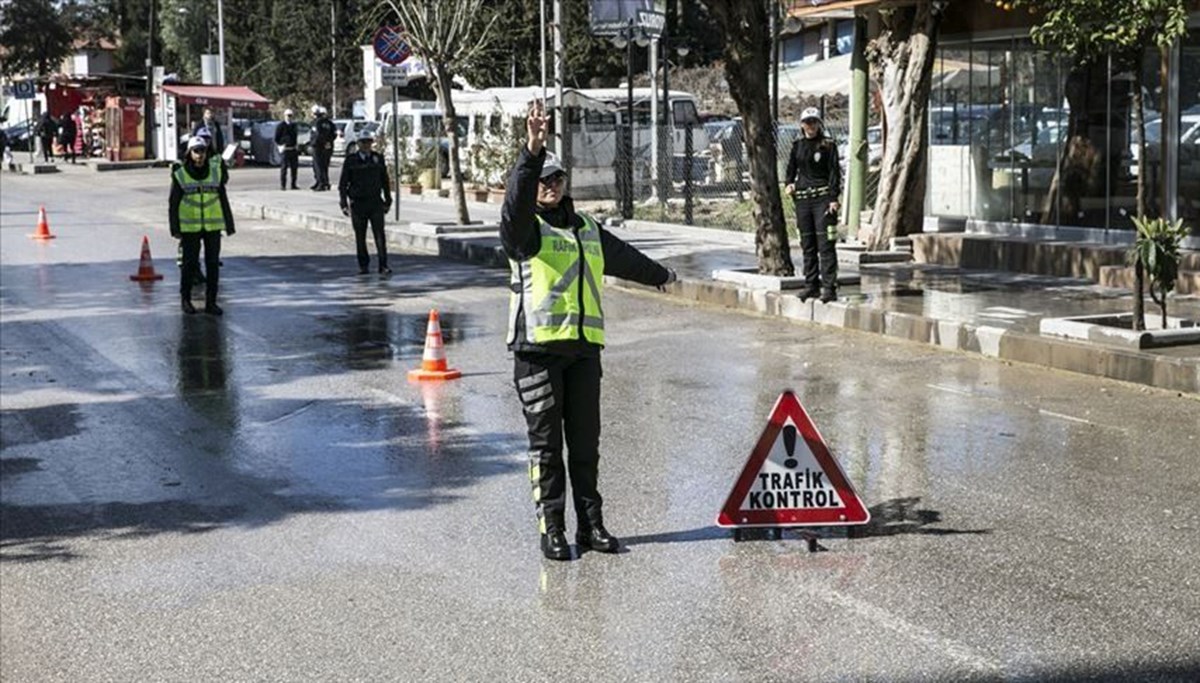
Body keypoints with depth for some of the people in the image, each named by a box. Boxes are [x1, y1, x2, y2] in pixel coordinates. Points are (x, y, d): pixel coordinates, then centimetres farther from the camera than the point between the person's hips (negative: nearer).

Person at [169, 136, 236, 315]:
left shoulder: (215, 170, 3)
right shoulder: (180, 174, -3)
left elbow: (223, 199, 9)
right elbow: (173, 203, 0)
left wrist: (228, 224, 7)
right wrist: (175, 228, -4)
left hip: (213, 226, 2)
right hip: (190, 226, -2)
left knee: (213, 264, 2)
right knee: (190, 263, 4)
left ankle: (211, 302, 11)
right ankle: (185, 299, 20)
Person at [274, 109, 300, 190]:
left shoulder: (294, 125, 15)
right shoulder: (281, 126, -2)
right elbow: (276, 138, -1)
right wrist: (280, 146, -9)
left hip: (293, 149, 6)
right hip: (285, 150, -6)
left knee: (294, 168, 6)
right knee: (284, 168, -5)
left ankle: (293, 185, 12)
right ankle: (282, 185, -3)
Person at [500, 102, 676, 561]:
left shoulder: (588, 229, 20)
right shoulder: (524, 227, 1)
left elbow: (623, 258, 38)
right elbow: (516, 200, -23)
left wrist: (660, 274, 53)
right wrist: (532, 151, -36)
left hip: (584, 347, 5)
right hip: (537, 347, -5)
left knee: (585, 441, 7)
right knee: (546, 442, -1)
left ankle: (591, 524, 14)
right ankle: (551, 528, 4)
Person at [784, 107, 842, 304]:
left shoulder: (828, 145, -1)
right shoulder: (797, 145, 12)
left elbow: (834, 172, -4)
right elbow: (791, 168, 21)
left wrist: (834, 198, -12)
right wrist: (789, 183, 1)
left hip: (823, 197, -5)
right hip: (802, 198, 5)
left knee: (825, 243, -9)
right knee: (807, 244, 9)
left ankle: (829, 286, -10)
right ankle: (811, 284, 17)